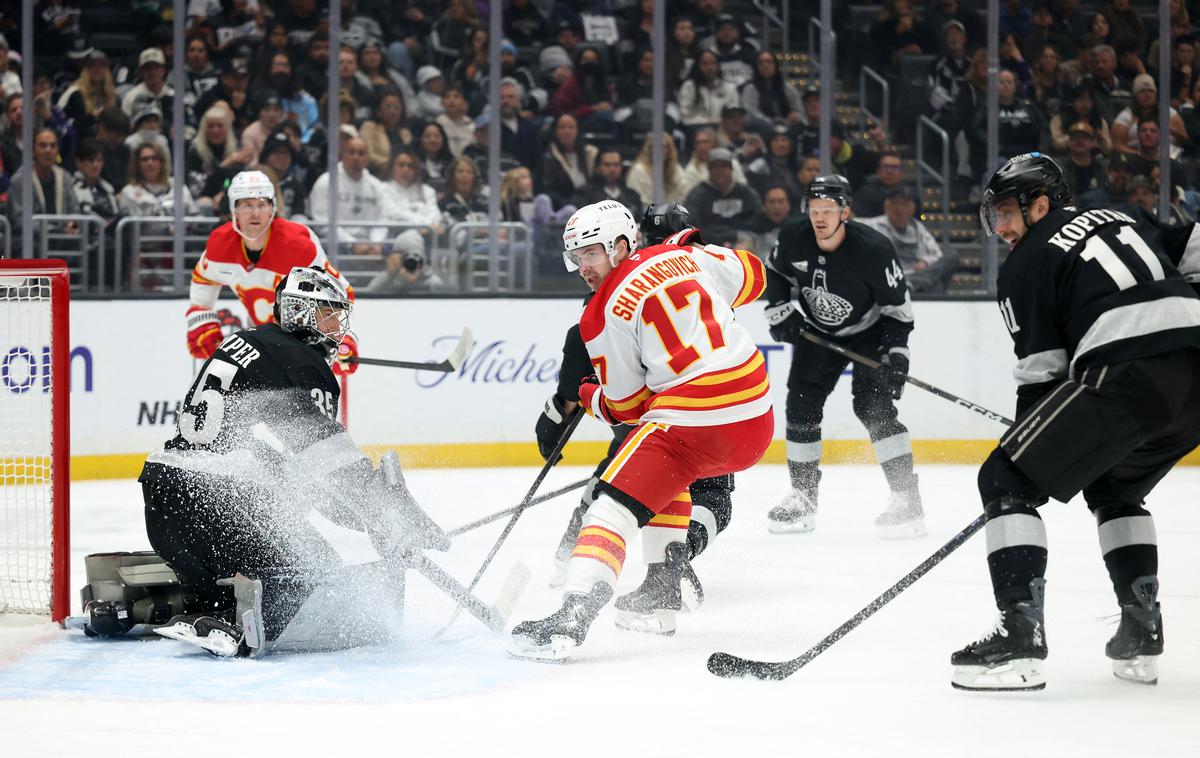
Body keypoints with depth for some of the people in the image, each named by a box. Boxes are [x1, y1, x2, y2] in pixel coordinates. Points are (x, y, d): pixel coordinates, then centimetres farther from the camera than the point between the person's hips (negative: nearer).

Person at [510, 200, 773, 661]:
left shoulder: (604, 315, -2)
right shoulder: (683, 255, 13)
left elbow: (625, 406, 4)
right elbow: (750, 275, 28)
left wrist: (590, 396, 24)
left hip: (692, 422, -8)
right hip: (757, 419, 8)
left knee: (613, 506, -10)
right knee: (668, 467, 35)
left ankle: (574, 614, -28)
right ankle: (669, 573, 31)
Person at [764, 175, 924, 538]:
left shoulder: (872, 249, -29)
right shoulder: (794, 237, -18)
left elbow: (897, 305, -19)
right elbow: (774, 271, 5)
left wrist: (896, 353, -24)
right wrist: (781, 310, -6)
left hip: (869, 331, -5)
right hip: (817, 331, 5)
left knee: (873, 405, -19)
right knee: (801, 405, 1)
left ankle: (907, 498, -18)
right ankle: (803, 497, 15)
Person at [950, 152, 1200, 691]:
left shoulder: (1023, 267, 9)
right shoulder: (1123, 220, 28)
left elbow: (1040, 372, 6)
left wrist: (1030, 450, 17)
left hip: (1130, 376, -8)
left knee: (1006, 480, 1)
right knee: (1112, 487, 32)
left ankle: (1019, 634, -12)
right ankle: (1140, 633, 24)